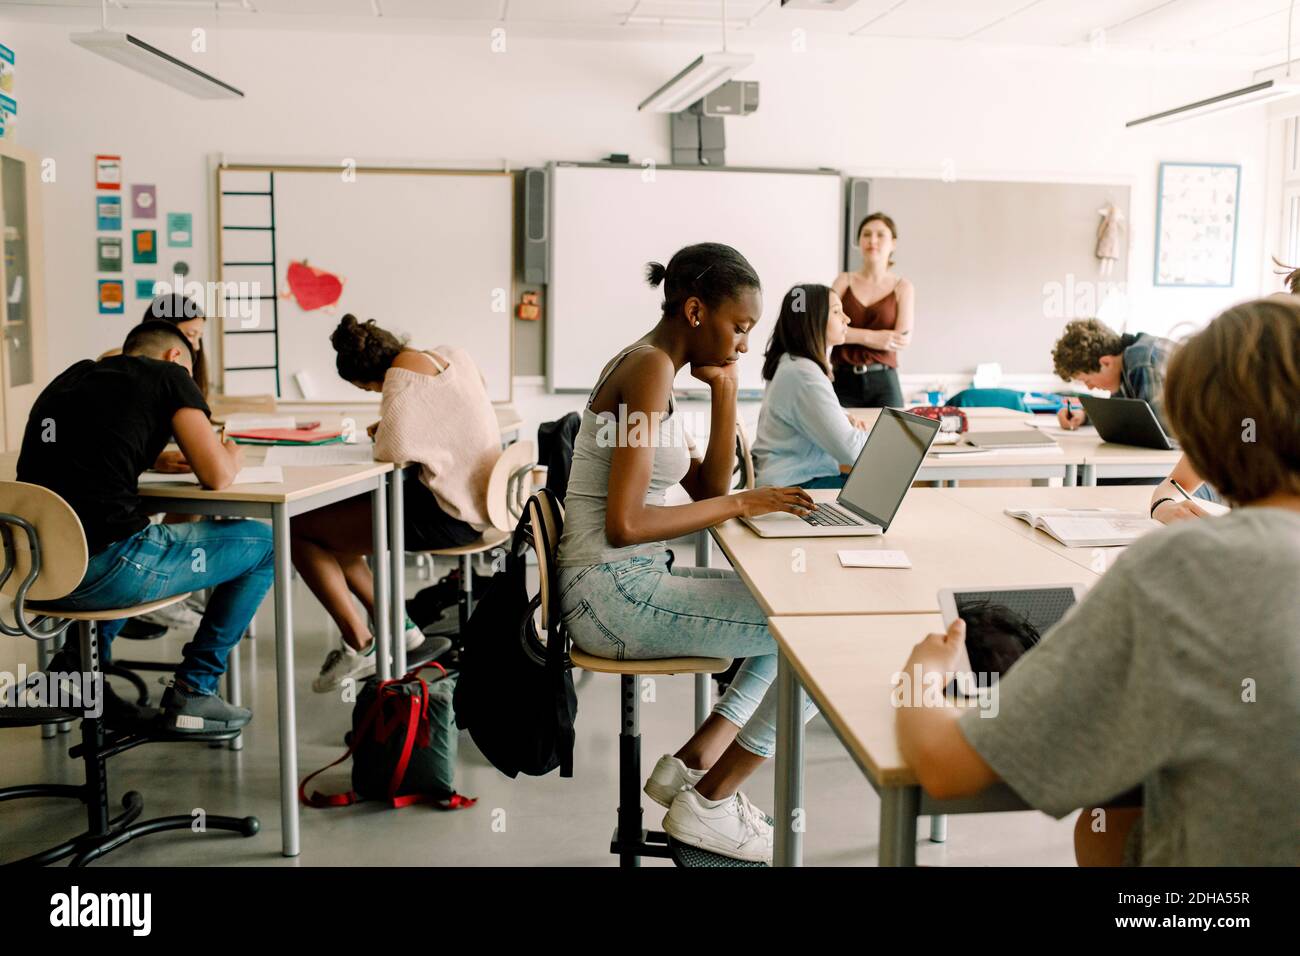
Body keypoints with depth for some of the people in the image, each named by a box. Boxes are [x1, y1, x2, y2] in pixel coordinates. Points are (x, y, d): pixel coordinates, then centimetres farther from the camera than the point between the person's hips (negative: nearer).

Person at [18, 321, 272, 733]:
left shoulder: (67, 378, 21)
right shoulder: (168, 375, 4)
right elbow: (216, 474, -3)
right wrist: (231, 455, 19)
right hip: (103, 575, -8)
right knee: (264, 544, 11)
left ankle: (76, 665, 29)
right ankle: (192, 692, 11)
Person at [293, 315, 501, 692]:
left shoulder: (402, 379, -19)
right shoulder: (453, 354, 6)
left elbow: (393, 451, -30)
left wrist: (384, 432, -7)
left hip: (447, 517, -10)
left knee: (299, 528, -2)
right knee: (331, 516, 21)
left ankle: (360, 644, 2)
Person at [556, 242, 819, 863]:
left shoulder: (651, 367, 14)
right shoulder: (650, 368, -16)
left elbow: (708, 490, 14)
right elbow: (624, 524, -24)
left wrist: (724, 390, 5)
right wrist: (742, 503, -16)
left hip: (629, 584, 10)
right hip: (612, 592, -10)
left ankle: (691, 762, 14)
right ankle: (708, 802, 3)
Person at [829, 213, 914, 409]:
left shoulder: (902, 287, 7)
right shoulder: (844, 281, 10)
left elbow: (904, 339, -6)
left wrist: (852, 334, -8)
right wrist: (871, 336, -12)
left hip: (883, 384, 0)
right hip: (843, 380, 0)